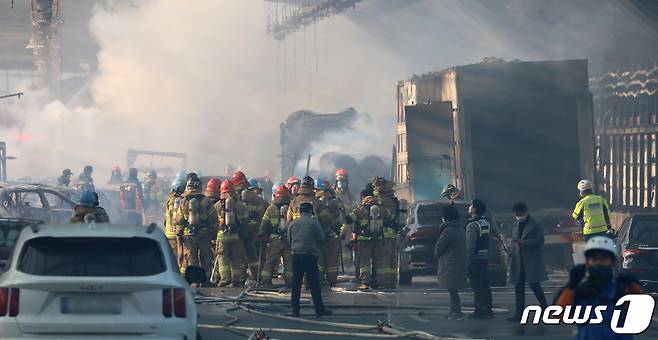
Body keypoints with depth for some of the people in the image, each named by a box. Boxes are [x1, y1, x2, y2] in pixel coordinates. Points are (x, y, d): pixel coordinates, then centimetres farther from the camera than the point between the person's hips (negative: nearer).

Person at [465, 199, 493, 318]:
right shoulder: (486, 223, 12)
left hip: (475, 258, -8)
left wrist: (467, 261, -18)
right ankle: (488, 310, 14)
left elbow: (470, 245, -19)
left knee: (477, 286, -6)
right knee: (485, 285, 11)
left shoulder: (472, 225, -15)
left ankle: (479, 311, -6)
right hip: (485, 257, 8)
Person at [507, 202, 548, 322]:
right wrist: (512, 250, 3)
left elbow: (540, 241, -9)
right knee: (518, 287, 4)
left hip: (532, 261, -6)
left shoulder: (536, 225, -2)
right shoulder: (515, 225, 17)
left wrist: (524, 243, -20)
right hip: (518, 261, 6)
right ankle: (519, 313, 5)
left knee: (534, 285, -9)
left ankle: (545, 308, 6)